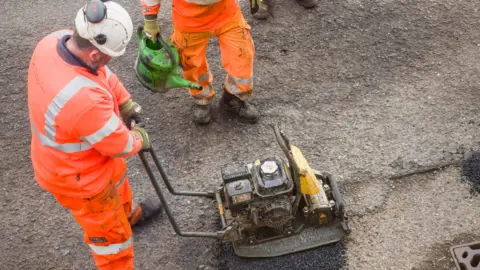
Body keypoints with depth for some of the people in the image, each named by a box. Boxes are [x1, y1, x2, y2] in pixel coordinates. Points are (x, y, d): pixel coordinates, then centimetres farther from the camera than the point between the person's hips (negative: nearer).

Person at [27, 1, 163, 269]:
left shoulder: (56, 40, -21)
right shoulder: (84, 99, -45)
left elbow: (103, 74, 0)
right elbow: (119, 144, -26)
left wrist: (126, 103, -3)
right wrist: (139, 138, -6)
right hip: (78, 175, -9)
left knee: (118, 180, 37)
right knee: (110, 233, 15)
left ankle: (129, 213, 68)